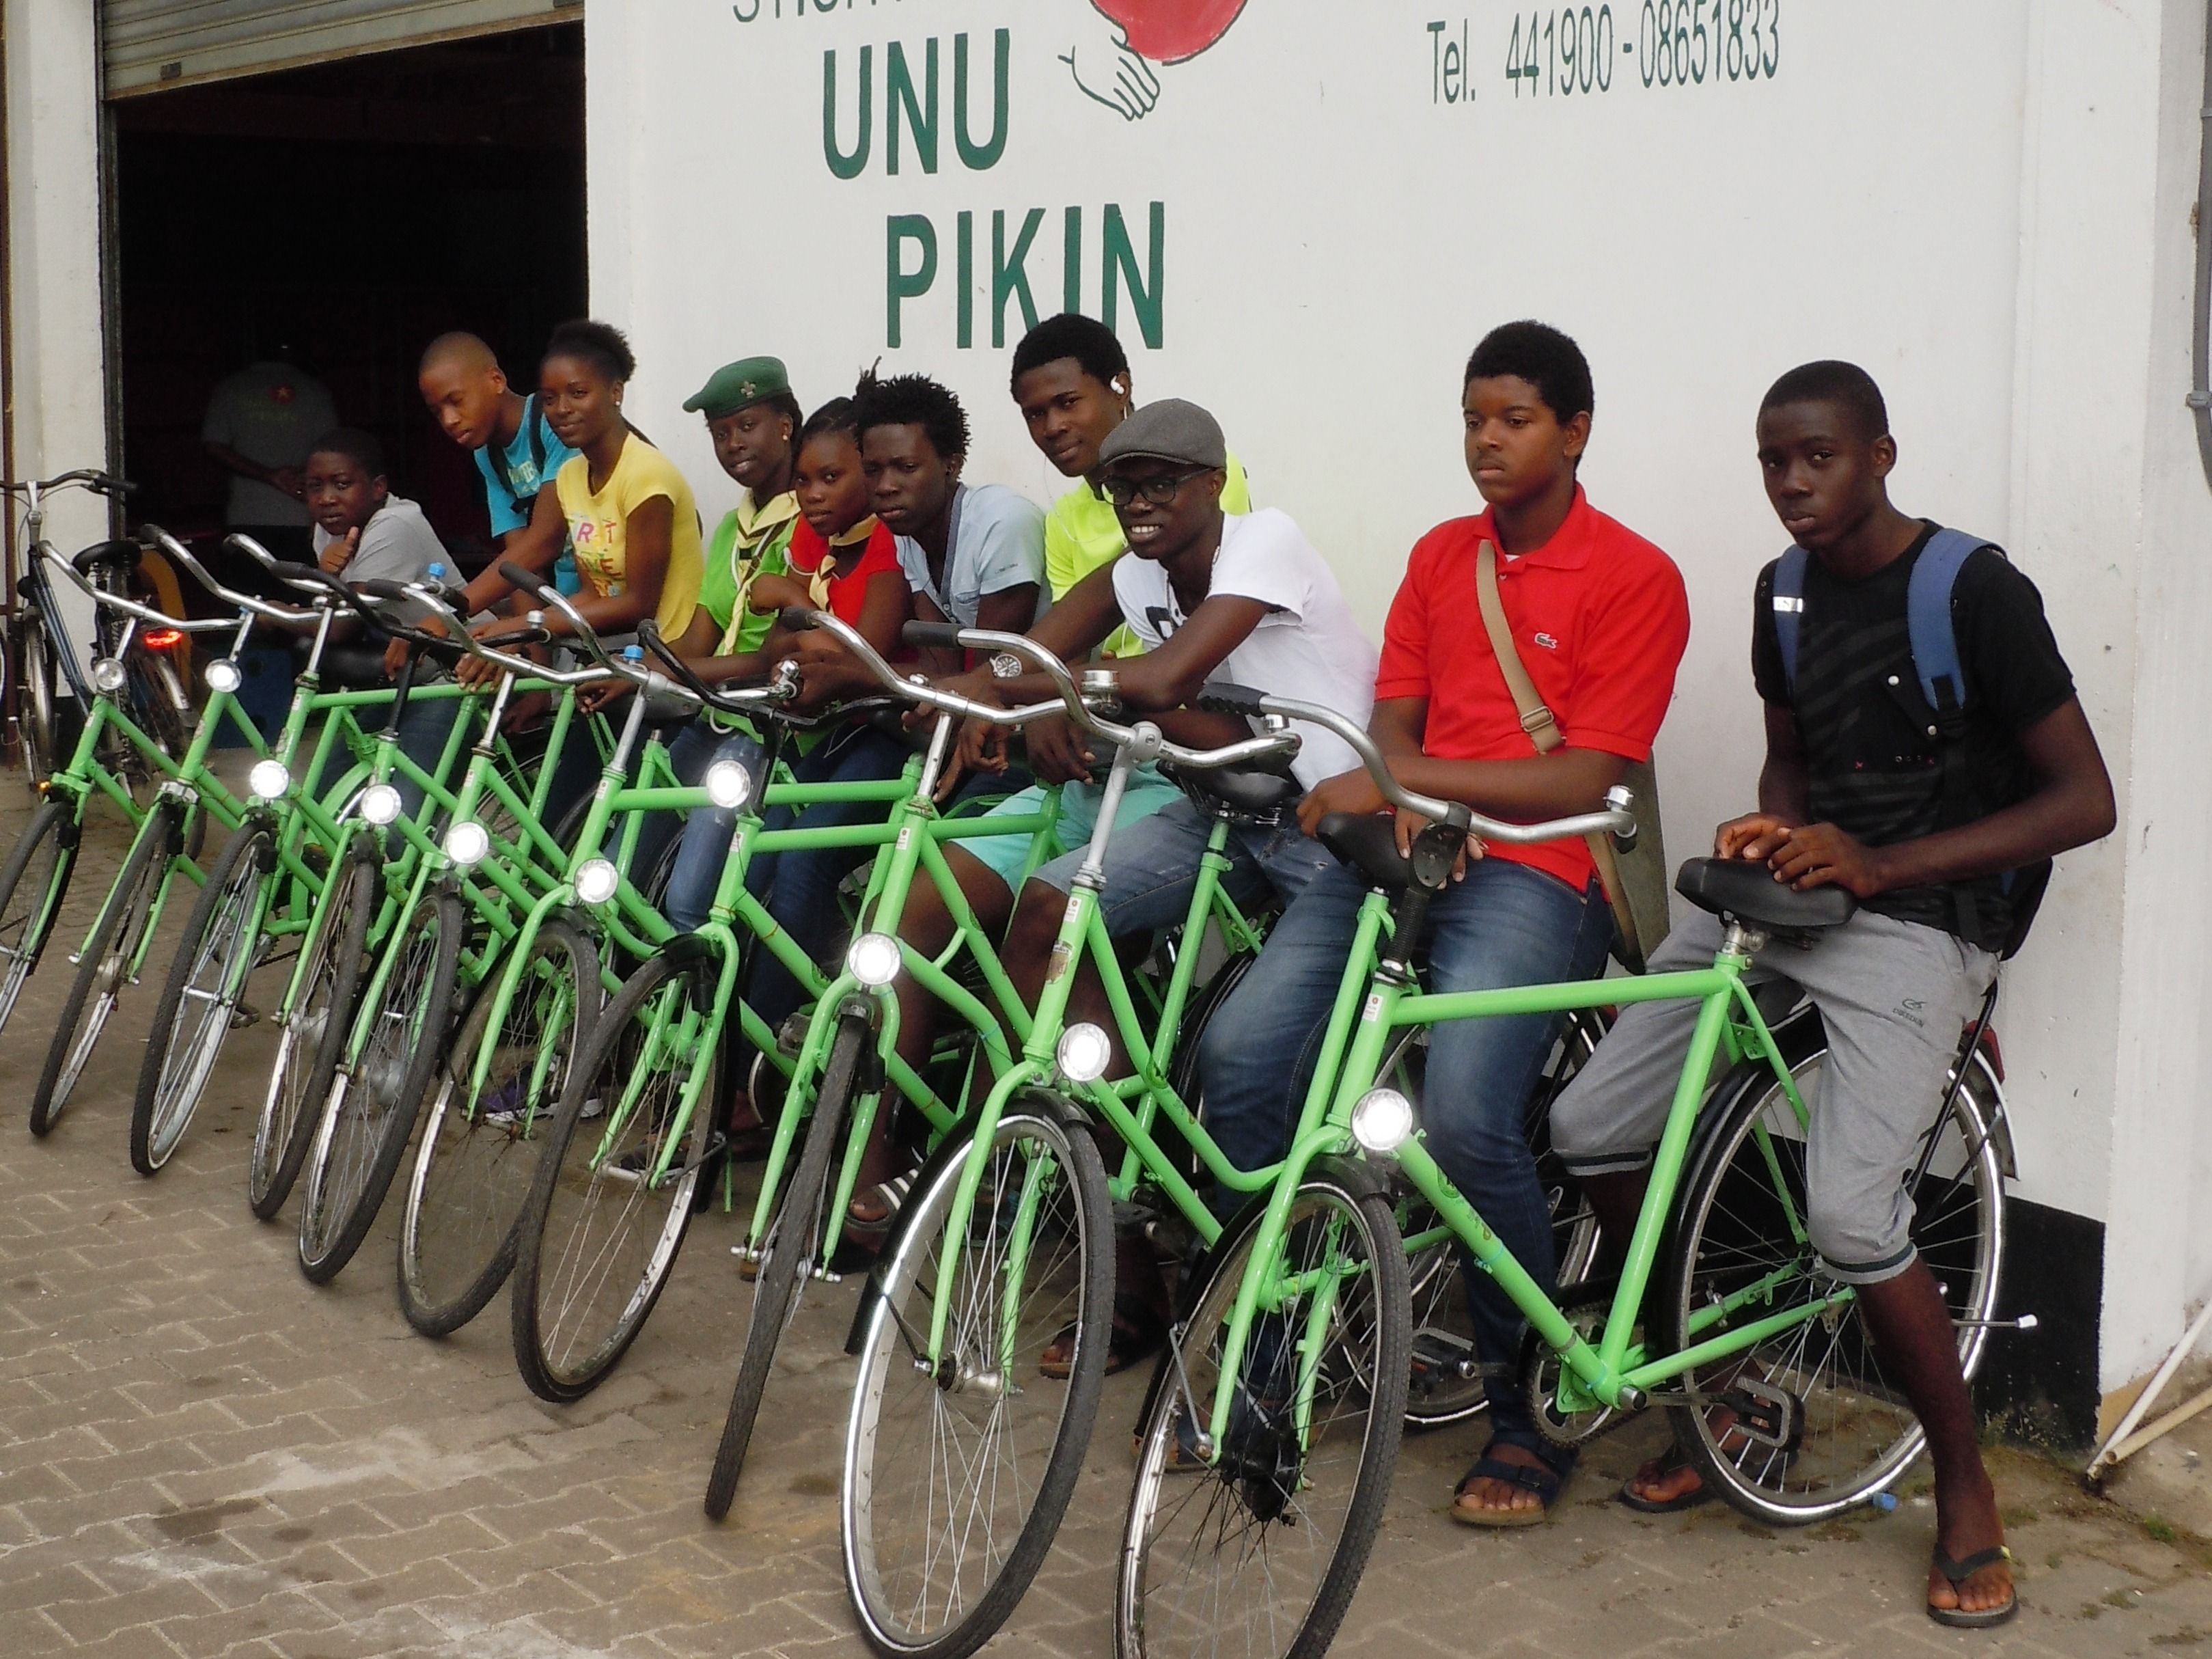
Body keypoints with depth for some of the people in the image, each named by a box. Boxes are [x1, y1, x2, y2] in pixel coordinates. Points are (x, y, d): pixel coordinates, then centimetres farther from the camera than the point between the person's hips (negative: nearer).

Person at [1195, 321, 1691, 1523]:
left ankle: (1528, 1411, -6)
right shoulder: (1440, 557, 20)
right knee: (1239, 1053, -18)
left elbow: (1586, 780, -9)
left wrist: (1408, 777, -16)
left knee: (1465, 1118, -28)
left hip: (1533, 874, -5)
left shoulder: (1634, 578, 0)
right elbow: (1394, 718, 13)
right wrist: (1386, 802, -10)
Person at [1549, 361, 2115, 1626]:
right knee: (1592, 1128, -5)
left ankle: (1967, 1489, -2)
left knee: (1851, 1211, -25)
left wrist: (1879, 864, -19)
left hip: (1919, 919, -7)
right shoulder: (1786, 593, 10)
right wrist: (1773, 832, -1)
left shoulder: (1975, 590, -11)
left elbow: (2086, 799, -12)